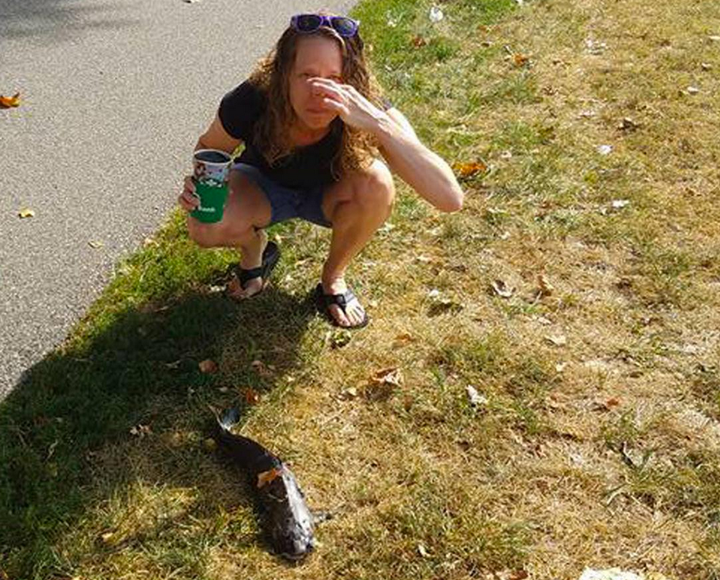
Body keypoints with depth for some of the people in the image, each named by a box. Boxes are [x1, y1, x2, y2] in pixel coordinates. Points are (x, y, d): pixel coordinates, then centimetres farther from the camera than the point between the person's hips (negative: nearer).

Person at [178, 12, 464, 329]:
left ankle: (333, 278, -4)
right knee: (205, 227, -30)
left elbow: (451, 198, -46)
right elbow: (209, 148, -5)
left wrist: (378, 124, -56)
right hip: (266, 186, 0)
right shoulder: (249, 104, -32)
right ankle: (255, 249, 9)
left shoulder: (369, 110, -35)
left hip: (328, 195, 0)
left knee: (376, 184, -34)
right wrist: (199, 183, -30)